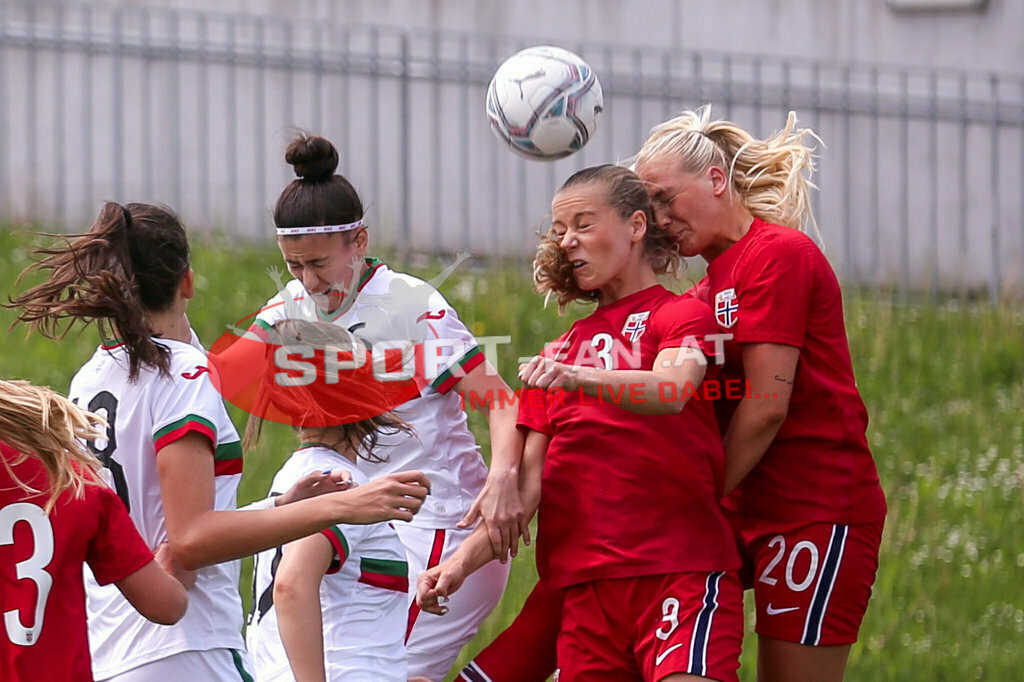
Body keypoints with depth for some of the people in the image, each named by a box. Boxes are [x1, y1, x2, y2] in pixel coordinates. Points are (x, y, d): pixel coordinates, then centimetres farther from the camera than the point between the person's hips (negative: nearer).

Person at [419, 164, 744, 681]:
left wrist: (579, 379, -35)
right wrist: (464, 560, -1)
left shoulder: (683, 315, 6)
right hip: (585, 586, 5)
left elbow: (673, 390, -18)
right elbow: (529, 482, 15)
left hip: (680, 575, -5)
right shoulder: (560, 353, 22)